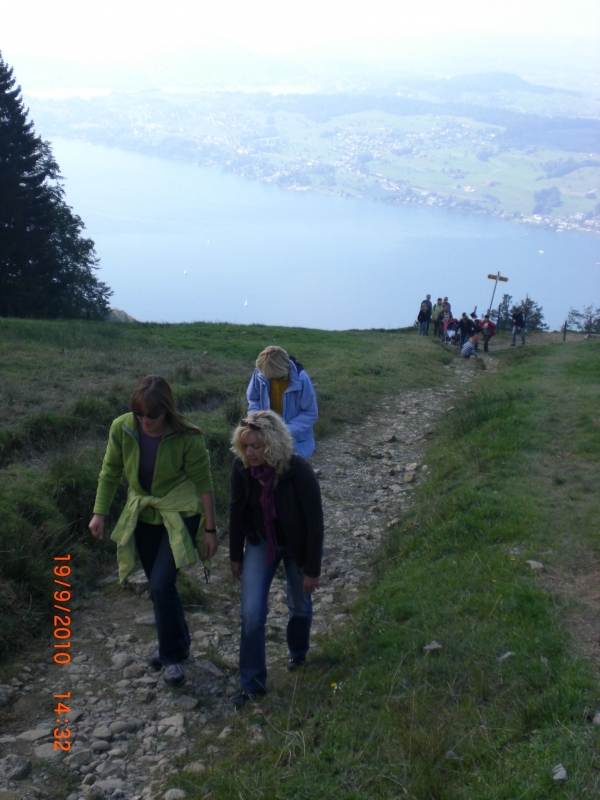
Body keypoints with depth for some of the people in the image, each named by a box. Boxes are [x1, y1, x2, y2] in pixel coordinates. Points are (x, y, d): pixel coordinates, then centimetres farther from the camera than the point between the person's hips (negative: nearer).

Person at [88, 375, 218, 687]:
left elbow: (203, 482, -14)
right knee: (157, 586, 14)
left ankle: (173, 655, 9)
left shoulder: (186, 437, -23)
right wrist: (99, 513, -3)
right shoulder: (122, 429, -14)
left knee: (162, 584, -13)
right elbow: (110, 472, 0)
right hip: (142, 515, 5)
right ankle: (174, 644, 38)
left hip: (178, 515, -4)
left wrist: (210, 530, -10)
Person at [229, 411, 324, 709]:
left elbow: (314, 522, -22)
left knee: (300, 606, 18)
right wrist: (236, 556, 3)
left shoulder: (299, 471, -32)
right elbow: (237, 511, -4)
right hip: (260, 543, 2)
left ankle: (298, 654, 49)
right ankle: (252, 683, 9)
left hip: (296, 546, -2)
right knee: (251, 614, -6)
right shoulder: (241, 468, -21)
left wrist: (312, 570, -16)